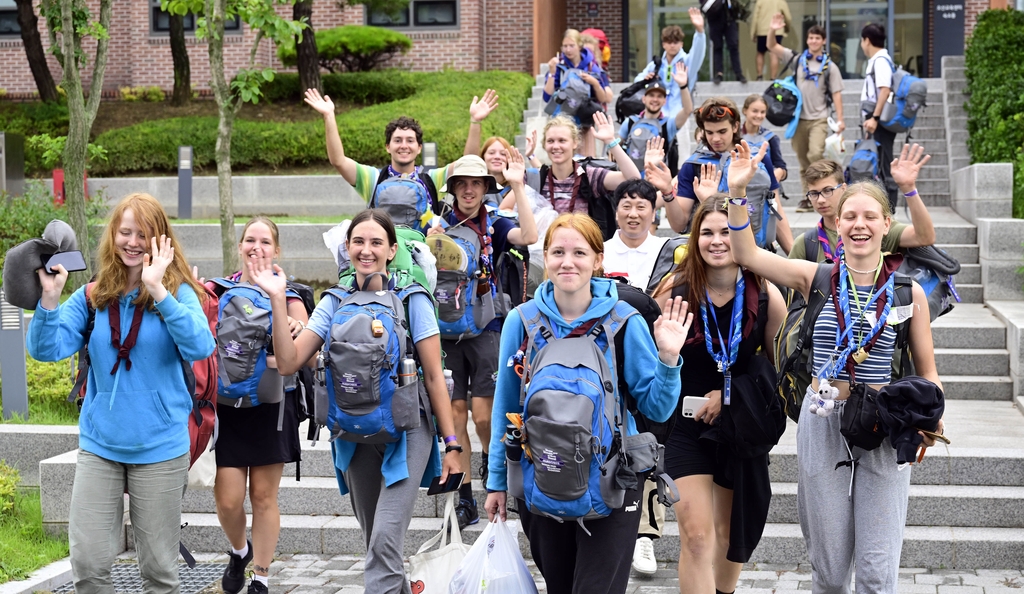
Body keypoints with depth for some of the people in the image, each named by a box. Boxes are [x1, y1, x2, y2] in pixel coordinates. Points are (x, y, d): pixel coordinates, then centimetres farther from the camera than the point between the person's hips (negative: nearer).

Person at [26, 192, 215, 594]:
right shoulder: (92, 296, 4)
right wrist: (50, 297, -18)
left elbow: (200, 347, -22)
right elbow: (46, 350, -3)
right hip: (99, 444, 2)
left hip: (160, 447, -2)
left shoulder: (177, 292, -5)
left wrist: (157, 289, -29)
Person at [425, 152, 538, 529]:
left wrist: (517, 187, -18)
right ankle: (465, 500, 8)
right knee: (456, 412, 2)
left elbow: (529, 236, -16)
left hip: (485, 327, -2)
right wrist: (429, 246, -15)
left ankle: (492, 457, 24)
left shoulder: (495, 226, 3)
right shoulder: (441, 225, 7)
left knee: (482, 414, -10)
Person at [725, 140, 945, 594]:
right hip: (823, 422, 1)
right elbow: (746, 254, -2)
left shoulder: (908, 291, 1)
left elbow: (926, 371, 7)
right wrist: (737, 191, -14)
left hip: (885, 427, -1)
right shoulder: (818, 278, 2)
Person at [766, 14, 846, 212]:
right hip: (799, 118, 3)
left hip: (819, 119, -3)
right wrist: (773, 31, -15)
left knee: (815, 154, -22)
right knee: (803, 161, 6)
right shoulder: (797, 60, 6)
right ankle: (808, 199, 13)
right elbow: (772, 47, 3)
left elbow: (836, 94, 0)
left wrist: (840, 119, -7)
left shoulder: (830, 67, 2)